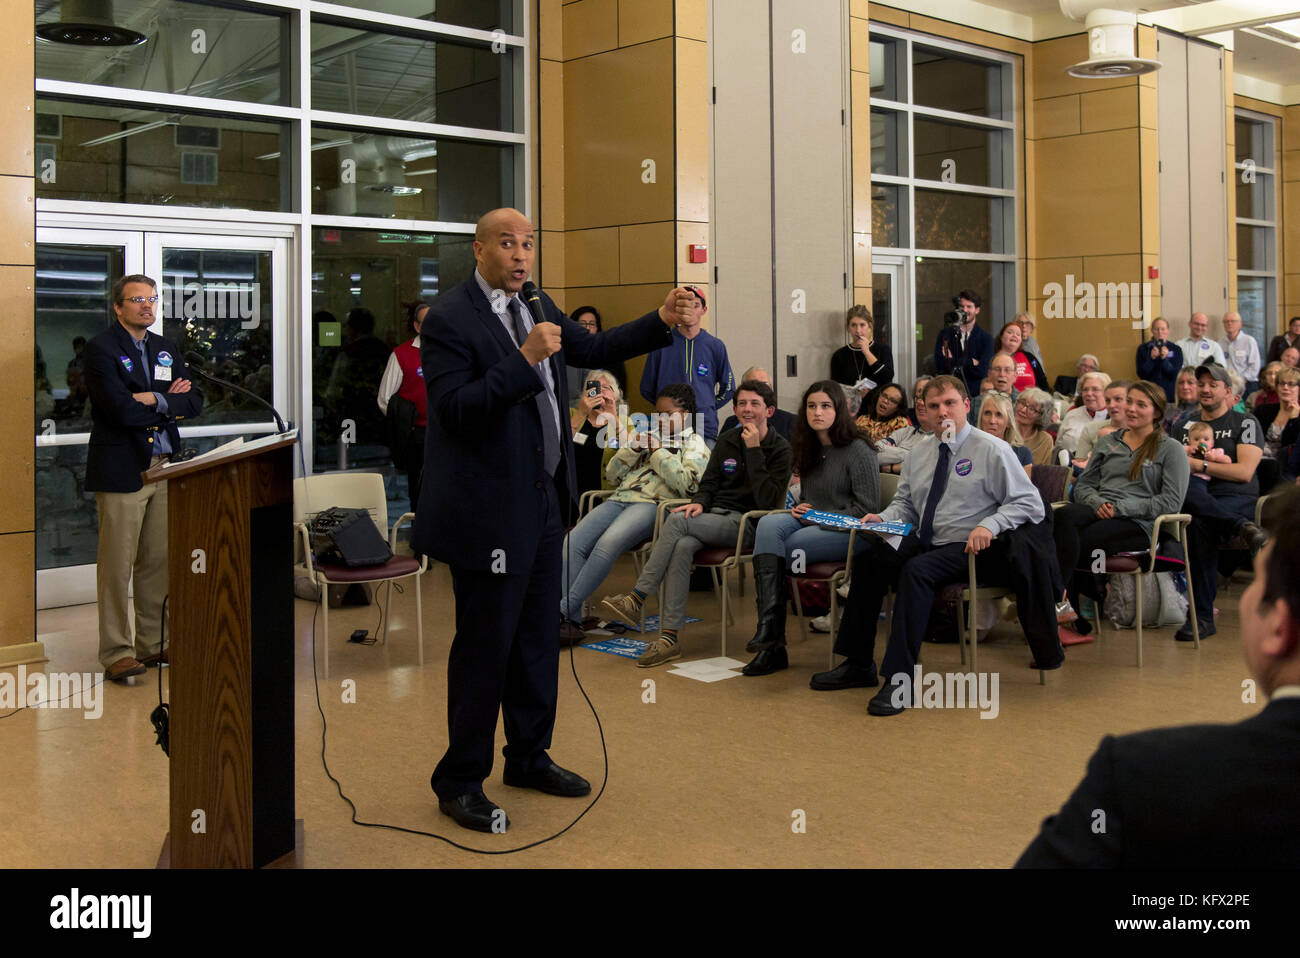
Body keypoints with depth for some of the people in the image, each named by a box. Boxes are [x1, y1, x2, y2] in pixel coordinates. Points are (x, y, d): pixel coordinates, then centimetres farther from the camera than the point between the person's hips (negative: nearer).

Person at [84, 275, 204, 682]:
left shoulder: (166, 348, 15)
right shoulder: (100, 349, -6)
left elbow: (194, 402, 7)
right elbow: (121, 408, -17)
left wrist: (155, 400, -9)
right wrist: (170, 404, -5)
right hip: (121, 470, -6)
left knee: (158, 562, 11)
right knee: (117, 566, -3)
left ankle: (152, 644, 21)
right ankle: (115, 653, 4)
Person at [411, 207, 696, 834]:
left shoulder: (537, 307, 12)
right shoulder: (449, 319, -13)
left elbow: (594, 350, 17)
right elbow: (455, 408, -22)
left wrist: (663, 321, 5)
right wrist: (523, 360, -28)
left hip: (543, 500, 8)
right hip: (489, 510, -8)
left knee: (538, 636, 17)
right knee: (484, 645, 0)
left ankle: (528, 757, 34)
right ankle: (459, 782, 15)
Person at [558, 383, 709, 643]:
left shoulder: (694, 444, 12)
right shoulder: (646, 436, 30)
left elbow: (686, 484, -8)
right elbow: (612, 474, 23)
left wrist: (658, 451, -4)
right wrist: (632, 448, 7)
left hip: (653, 504, -6)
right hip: (620, 499, 6)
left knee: (608, 543, -34)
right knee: (573, 541, -21)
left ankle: (564, 611, -31)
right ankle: (572, 619, -23)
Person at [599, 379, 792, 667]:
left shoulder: (780, 449, -2)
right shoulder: (727, 441, 16)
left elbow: (767, 500, -14)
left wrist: (754, 450, -16)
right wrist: (699, 502, -6)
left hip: (745, 523, -5)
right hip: (714, 515, 5)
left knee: (676, 521, -28)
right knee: (681, 547, -30)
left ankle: (637, 599, -24)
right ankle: (668, 638, -33)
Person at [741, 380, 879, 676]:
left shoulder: (858, 450, -7)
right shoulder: (808, 449, 16)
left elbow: (867, 508, -10)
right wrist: (800, 509, 4)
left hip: (850, 533, -6)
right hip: (810, 523, 6)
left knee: (779, 549, -26)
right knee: (769, 524, -27)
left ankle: (773, 643, -17)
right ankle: (769, 623, -35)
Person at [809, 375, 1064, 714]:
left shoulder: (992, 450, -5)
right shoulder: (920, 453, 14)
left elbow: (1030, 503, -9)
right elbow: (905, 504, 22)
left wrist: (989, 525, -24)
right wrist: (883, 518, -1)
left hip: (967, 548, -6)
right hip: (923, 541, 6)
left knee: (916, 570, -33)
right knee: (867, 558, -17)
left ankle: (901, 680, -32)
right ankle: (858, 664, -8)